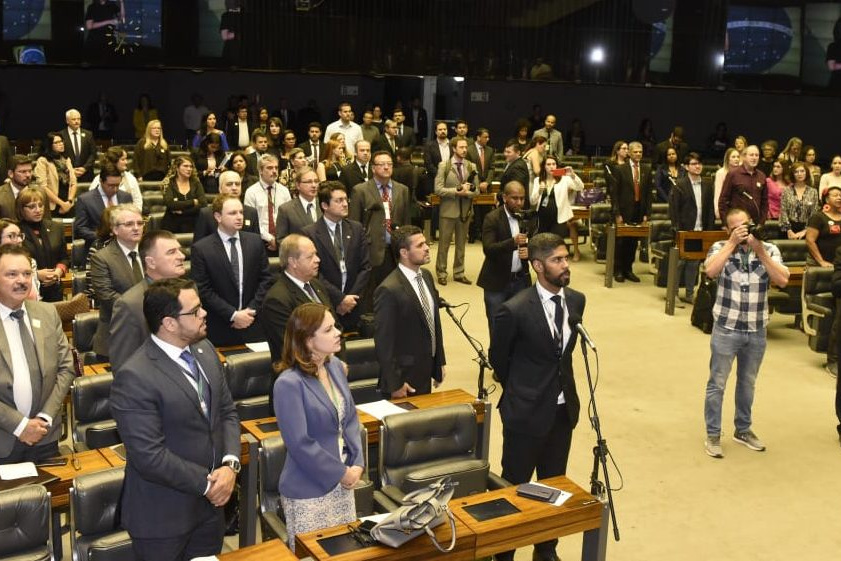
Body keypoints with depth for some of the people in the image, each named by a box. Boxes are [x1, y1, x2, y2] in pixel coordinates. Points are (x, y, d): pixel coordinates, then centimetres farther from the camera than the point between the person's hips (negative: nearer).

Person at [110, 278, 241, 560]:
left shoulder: (204, 350, 1)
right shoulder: (135, 378, -24)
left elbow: (227, 412, 6)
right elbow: (150, 456, -25)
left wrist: (230, 464, -10)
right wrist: (207, 483, -16)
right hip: (163, 516, -6)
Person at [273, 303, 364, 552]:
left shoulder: (335, 366, 1)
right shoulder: (289, 384, -22)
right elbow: (300, 445, -22)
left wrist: (357, 464, -5)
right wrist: (341, 473, -14)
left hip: (342, 483, 7)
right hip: (308, 491, -7)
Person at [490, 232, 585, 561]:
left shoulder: (576, 301, -1)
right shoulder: (515, 310, -19)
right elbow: (498, 359, -3)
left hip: (563, 408, 5)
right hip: (527, 411, -5)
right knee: (515, 485, 9)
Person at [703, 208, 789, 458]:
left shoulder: (769, 250, 2)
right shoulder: (721, 248, -3)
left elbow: (782, 280, -12)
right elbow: (711, 271, -23)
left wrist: (760, 251, -17)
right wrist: (732, 243, -20)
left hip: (756, 331, 3)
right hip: (726, 329, -3)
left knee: (747, 383, 17)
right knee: (717, 383, 3)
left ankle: (743, 430, 34)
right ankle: (713, 435, 14)